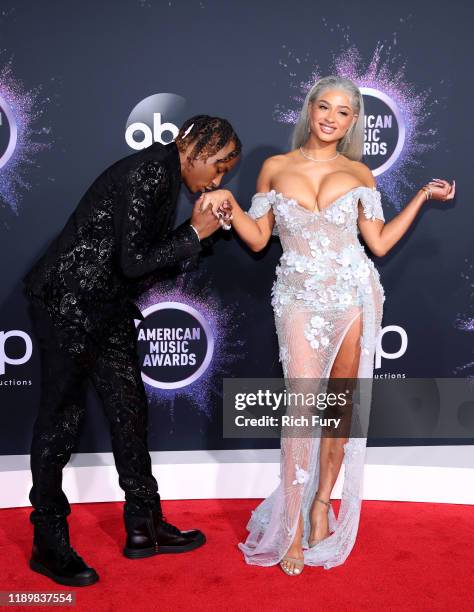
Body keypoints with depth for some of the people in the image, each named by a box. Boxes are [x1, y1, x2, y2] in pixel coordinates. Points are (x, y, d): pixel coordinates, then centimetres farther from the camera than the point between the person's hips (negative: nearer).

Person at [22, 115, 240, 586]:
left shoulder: (165, 176, 11)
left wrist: (200, 232, 3)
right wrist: (194, 233, -12)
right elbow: (133, 262, -22)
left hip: (107, 306, 10)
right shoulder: (148, 173, -18)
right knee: (62, 414, 0)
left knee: (129, 406, 10)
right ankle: (48, 544, 15)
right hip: (67, 302, -9)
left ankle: (144, 527, 22)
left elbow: (155, 259, 13)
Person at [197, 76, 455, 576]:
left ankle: (322, 501, 22)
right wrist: (227, 201, -4)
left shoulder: (359, 173, 9)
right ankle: (292, 526, 1)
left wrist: (422, 197, 6)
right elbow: (257, 238, 9)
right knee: (303, 404, -10)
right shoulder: (275, 168, 7)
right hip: (299, 299, -1)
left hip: (353, 295, 2)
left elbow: (379, 242, 7)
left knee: (342, 404, 6)